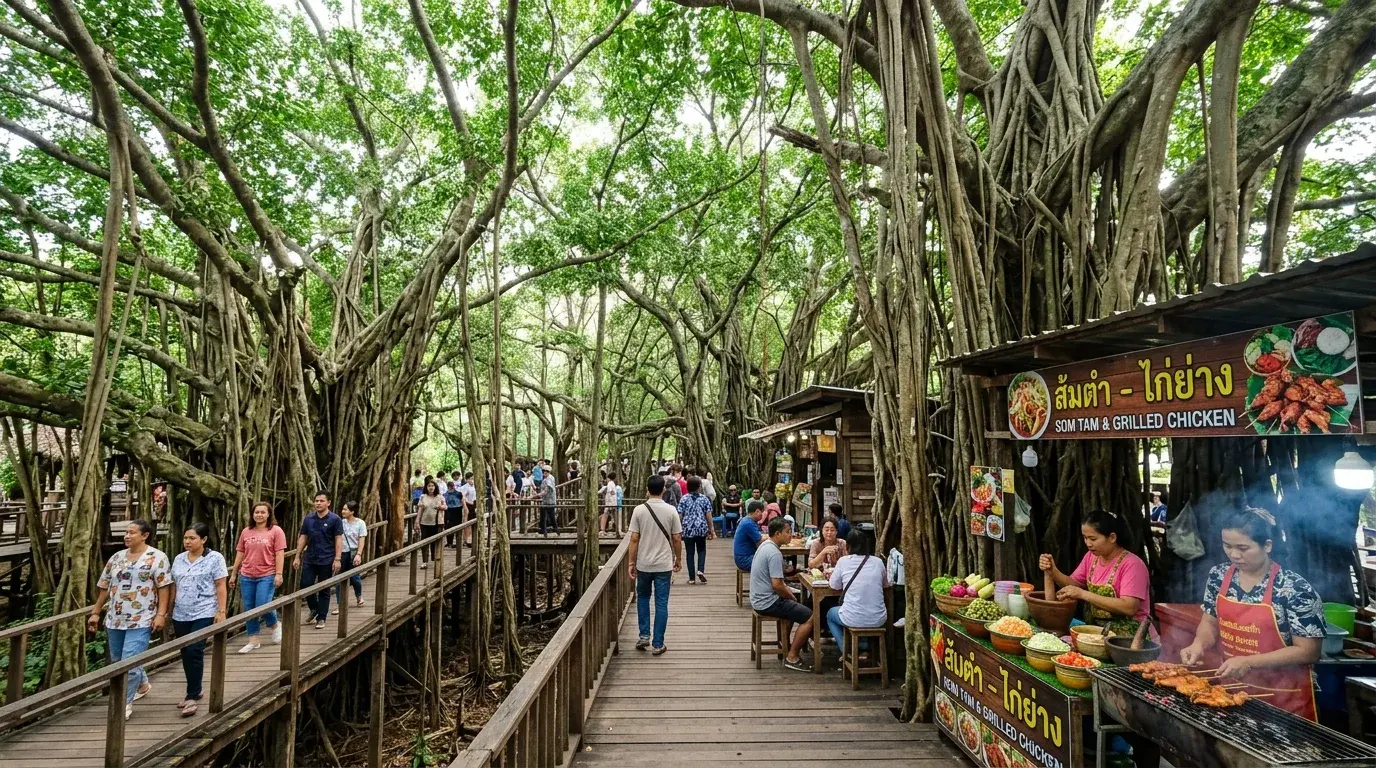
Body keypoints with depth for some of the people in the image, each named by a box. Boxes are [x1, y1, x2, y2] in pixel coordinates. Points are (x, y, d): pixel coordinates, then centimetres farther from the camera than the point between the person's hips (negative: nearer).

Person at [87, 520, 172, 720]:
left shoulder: (157, 558, -9)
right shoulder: (116, 558, 9)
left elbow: (164, 588, -11)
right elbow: (104, 587, 16)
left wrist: (161, 614, -17)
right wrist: (95, 613, 14)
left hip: (141, 621, -7)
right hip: (115, 620, 7)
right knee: (117, 661, 19)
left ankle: (125, 703, 3)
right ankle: (143, 684, 41)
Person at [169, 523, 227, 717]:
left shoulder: (215, 558, -6)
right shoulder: (179, 559, 10)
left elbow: (220, 587, -7)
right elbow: (174, 586, 16)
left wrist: (221, 611, -13)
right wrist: (168, 610, 14)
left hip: (204, 614, -6)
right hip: (181, 615, 6)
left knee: (194, 652, -13)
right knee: (186, 654, 11)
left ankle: (192, 696, -6)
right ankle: (194, 691, 25)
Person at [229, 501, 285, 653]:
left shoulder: (276, 531, -3)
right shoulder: (246, 532, 9)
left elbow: (279, 554, -7)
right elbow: (240, 553, 15)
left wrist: (279, 574, -13)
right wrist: (233, 574, 14)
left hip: (267, 576, -5)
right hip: (246, 576, 5)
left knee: (263, 606, -11)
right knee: (249, 609, 7)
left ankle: (275, 625, 20)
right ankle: (253, 641, 18)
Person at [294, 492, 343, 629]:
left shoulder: (335, 519, -6)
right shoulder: (308, 519, 6)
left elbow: (338, 540, -8)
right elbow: (303, 538, 11)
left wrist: (337, 559, -14)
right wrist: (297, 557, 6)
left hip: (326, 561, -4)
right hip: (309, 560, 4)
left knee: (324, 590, 4)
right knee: (305, 585, 2)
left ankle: (321, 618, 14)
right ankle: (314, 609, 27)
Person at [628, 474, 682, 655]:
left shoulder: (639, 510, -8)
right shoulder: (670, 511, -7)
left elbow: (634, 539, -7)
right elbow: (677, 539, -3)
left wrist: (631, 562, 1)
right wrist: (679, 559, 11)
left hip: (643, 564, 1)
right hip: (663, 564, 0)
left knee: (642, 598, 22)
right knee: (661, 603, 7)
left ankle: (644, 636, 17)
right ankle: (657, 644, 10)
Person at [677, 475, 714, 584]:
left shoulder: (684, 499, -2)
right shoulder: (704, 498, -1)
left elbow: (680, 516, -4)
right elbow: (708, 515, -2)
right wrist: (710, 529, 6)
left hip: (688, 530, 0)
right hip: (701, 529, 0)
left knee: (690, 553, 7)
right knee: (701, 550, 17)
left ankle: (692, 577, 8)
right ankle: (700, 570, -4)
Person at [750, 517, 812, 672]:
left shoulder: (765, 545, 9)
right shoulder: (774, 553, -22)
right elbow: (777, 585, -26)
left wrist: (786, 589, 9)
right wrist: (790, 596, -7)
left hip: (759, 599, 10)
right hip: (768, 602, -10)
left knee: (793, 607, 31)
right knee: (810, 616, -10)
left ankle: (785, 646, 35)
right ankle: (791, 657, -4)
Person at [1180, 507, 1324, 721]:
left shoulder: (1295, 589, -19)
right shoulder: (1218, 576, -4)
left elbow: (1308, 651, -16)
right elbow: (1210, 622, 8)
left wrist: (1248, 662, -23)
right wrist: (1199, 644, -13)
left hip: (1284, 699, -5)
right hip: (1233, 689, 5)